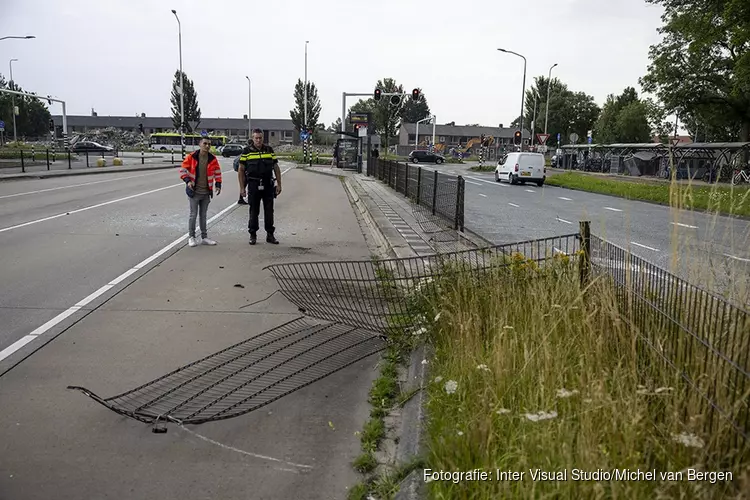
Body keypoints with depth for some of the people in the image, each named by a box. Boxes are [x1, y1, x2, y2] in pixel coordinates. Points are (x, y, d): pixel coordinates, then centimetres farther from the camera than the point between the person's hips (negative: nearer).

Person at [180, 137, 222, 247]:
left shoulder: (213, 159, 1)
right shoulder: (191, 157, -8)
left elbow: (217, 172, 11)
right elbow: (183, 170, -4)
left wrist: (218, 185, 1)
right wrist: (188, 181, -17)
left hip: (206, 192, 3)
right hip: (194, 192, -3)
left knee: (203, 215, 13)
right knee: (193, 215, 0)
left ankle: (204, 237, 21)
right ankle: (191, 237, 11)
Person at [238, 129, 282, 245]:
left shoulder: (269, 150, 8)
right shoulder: (247, 151, 1)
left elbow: (276, 168, 11)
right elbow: (241, 170, 1)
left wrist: (279, 184, 5)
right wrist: (242, 187, -3)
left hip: (268, 184, 2)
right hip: (253, 185, -2)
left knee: (269, 210, 6)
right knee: (254, 211, 5)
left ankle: (270, 235, 15)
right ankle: (253, 235, 15)